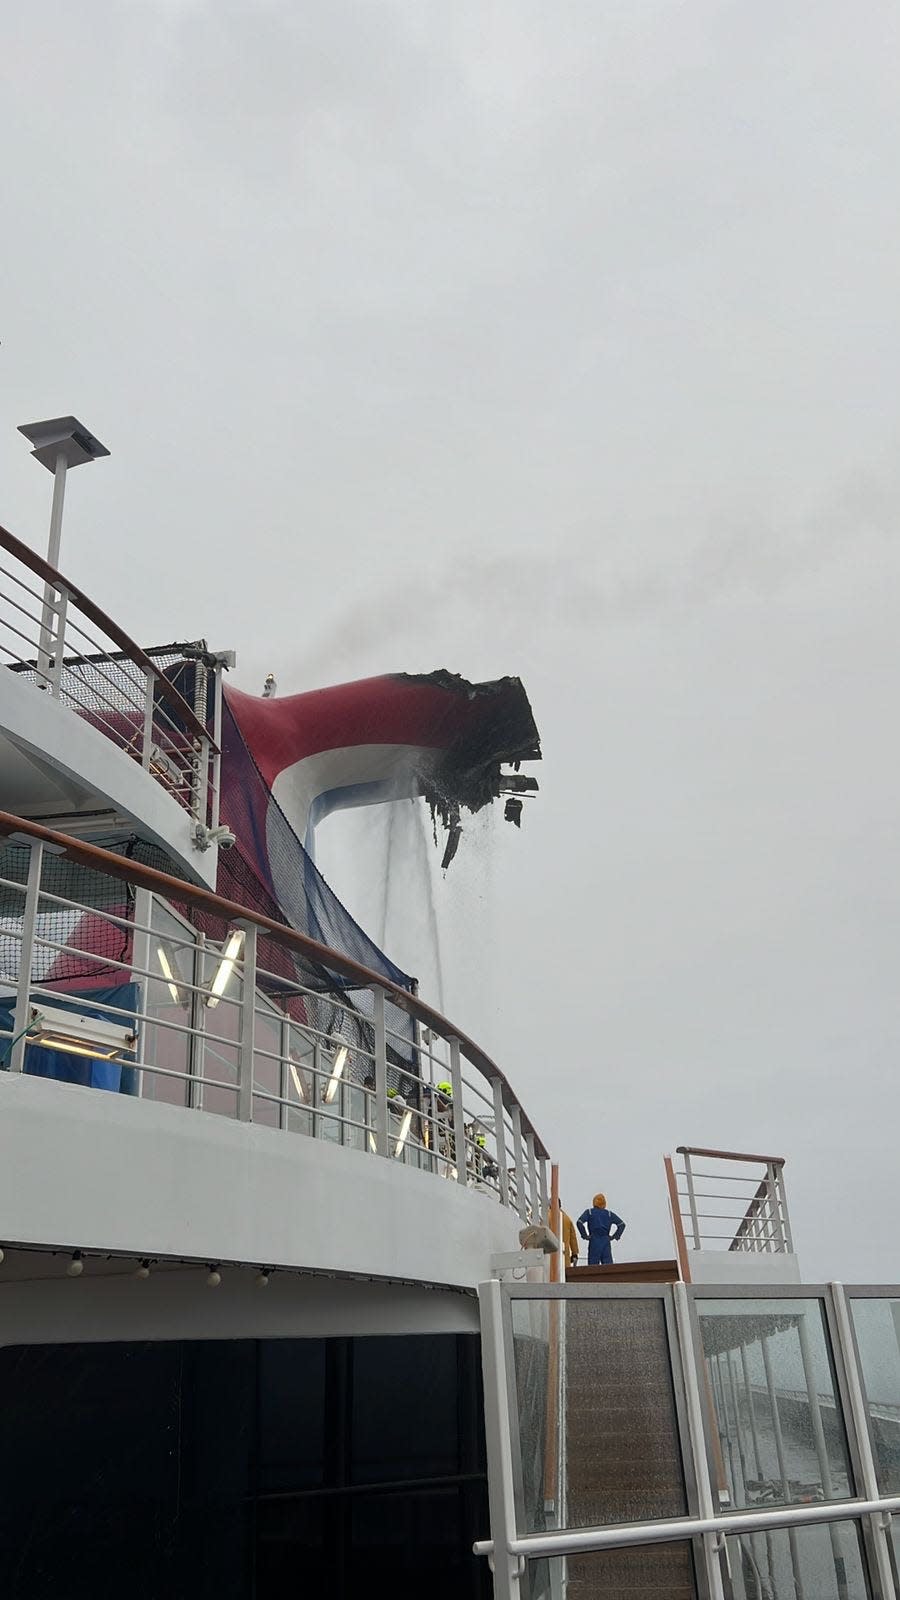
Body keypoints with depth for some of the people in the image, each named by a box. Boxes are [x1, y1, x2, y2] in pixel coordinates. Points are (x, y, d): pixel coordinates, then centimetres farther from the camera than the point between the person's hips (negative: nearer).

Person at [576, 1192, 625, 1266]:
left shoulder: (589, 1212, 4)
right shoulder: (609, 1214, 10)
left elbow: (579, 1222, -11)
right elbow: (622, 1224, 5)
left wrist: (584, 1235, -4)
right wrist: (614, 1236, 7)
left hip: (594, 1242, -2)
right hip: (606, 1243, 2)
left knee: (593, 1267, 0)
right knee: (608, 1267, 2)